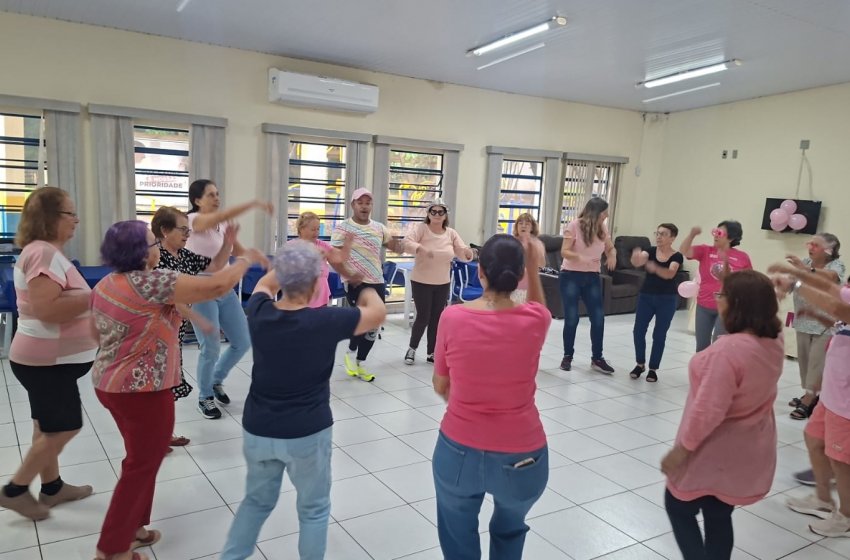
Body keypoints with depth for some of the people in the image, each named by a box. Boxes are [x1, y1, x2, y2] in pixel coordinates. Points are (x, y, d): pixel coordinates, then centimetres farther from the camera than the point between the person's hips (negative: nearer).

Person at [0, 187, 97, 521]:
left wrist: (89, 299, 10)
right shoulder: (44, 253, -22)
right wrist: (96, 297, -25)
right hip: (46, 361, -10)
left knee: (48, 427, 17)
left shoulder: (43, 251, 12)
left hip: (47, 358, 10)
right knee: (64, 427, 0)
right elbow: (46, 308, -30)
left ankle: (52, 487, 29)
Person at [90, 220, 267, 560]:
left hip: (112, 384, 9)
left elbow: (96, 331, 18)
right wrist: (246, 260, -10)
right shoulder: (150, 283, -23)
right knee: (142, 466, 6)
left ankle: (129, 528, 36)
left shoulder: (105, 284, 5)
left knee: (141, 458, 23)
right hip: (142, 391, -9)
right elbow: (217, 286, -25)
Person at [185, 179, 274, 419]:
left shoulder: (223, 225, 8)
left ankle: (216, 381, 34)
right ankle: (205, 398, 21)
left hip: (225, 291, 7)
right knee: (211, 349, -4)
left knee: (243, 342, 9)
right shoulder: (194, 220, -13)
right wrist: (254, 203, -42)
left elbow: (239, 251, 17)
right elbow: (221, 216, -34)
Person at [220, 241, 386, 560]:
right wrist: (368, 293, 15)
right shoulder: (325, 321, -21)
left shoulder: (259, 313, -10)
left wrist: (290, 263, 14)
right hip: (307, 433, -4)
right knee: (314, 509, 16)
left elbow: (266, 283, 15)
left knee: (257, 501, 25)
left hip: (258, 430, 4)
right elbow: (378, 313, -4)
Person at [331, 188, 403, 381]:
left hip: (377, 282, 6)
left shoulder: (379, 227, 10)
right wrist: (348, 275, -24)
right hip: (356, 283, -6)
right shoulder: (343, 228, -5)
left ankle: (360, 363, 28)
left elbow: (397, 248, 12)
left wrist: (399, 244, -13)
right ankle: (351, 353, 9)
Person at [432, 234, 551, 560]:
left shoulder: (453, 317, -13)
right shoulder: (535, 320, -13)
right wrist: (534, 267, 9)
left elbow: (440, 386, 2)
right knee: (510, 531, 32)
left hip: (458, 452, 0)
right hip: (522, 457, 1)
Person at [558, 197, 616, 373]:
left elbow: (611, 248, 15)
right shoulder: (574, 226, -12)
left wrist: (612, 255, -9)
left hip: (592, 277, 5)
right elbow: (564, 252, -16)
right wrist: (580, 257, -35)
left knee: (598, 318, 1)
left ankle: (597, 358, 13)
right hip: (571, 276, -5)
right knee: (571, 318, -2)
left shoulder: (602, 228, 4)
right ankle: (567, 356, 15)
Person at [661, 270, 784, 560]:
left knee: (678, 506, 15)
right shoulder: (773, 342, -6)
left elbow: (709, 409, -28)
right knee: (719, 518, 21)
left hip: (713, 453, -7)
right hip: (746, 452, 8)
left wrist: (683, 448, -17)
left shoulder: (728, 350, -31)